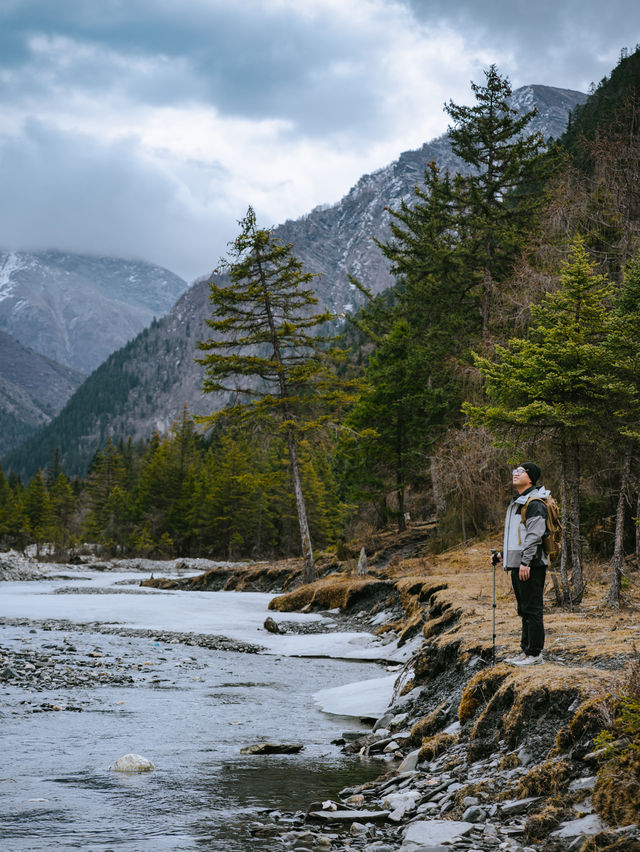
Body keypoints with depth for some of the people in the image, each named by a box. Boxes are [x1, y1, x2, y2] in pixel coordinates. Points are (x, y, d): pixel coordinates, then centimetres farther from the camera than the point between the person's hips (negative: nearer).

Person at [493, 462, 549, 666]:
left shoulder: (535, 503, -12)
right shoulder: (516, 502, 20)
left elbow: (535, 535, -20)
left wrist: (526, 561, -25)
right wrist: (504, 554, 24)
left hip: (531, 565, -10)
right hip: (517, 565, 10)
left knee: (532, 610, -7)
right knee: (524, 610, 14)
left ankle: (534, 653, -4)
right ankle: (526, 651, 20)